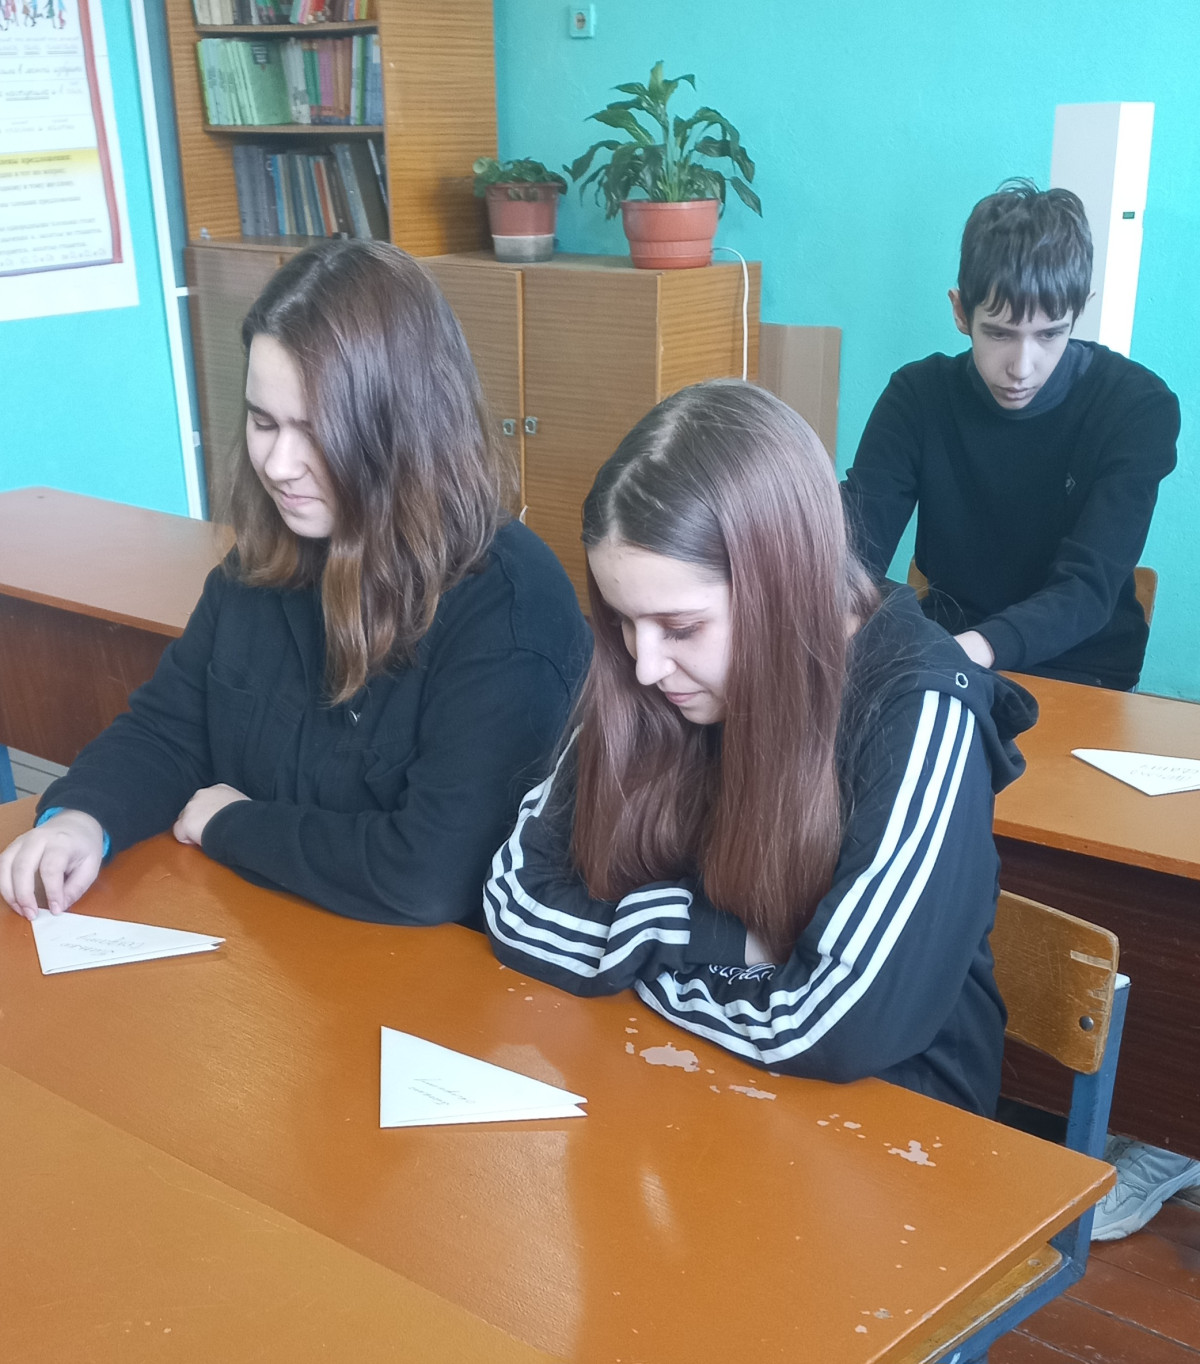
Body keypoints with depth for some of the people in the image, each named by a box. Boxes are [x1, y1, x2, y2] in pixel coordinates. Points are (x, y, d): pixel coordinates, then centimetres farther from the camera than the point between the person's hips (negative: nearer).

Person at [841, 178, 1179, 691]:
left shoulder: (1138, 407, -12)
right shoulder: (918, 395, -6)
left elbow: (1087, 589, -21)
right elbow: (857, 544, -15)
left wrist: (980, 648, -42)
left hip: (1077, 672, -2)